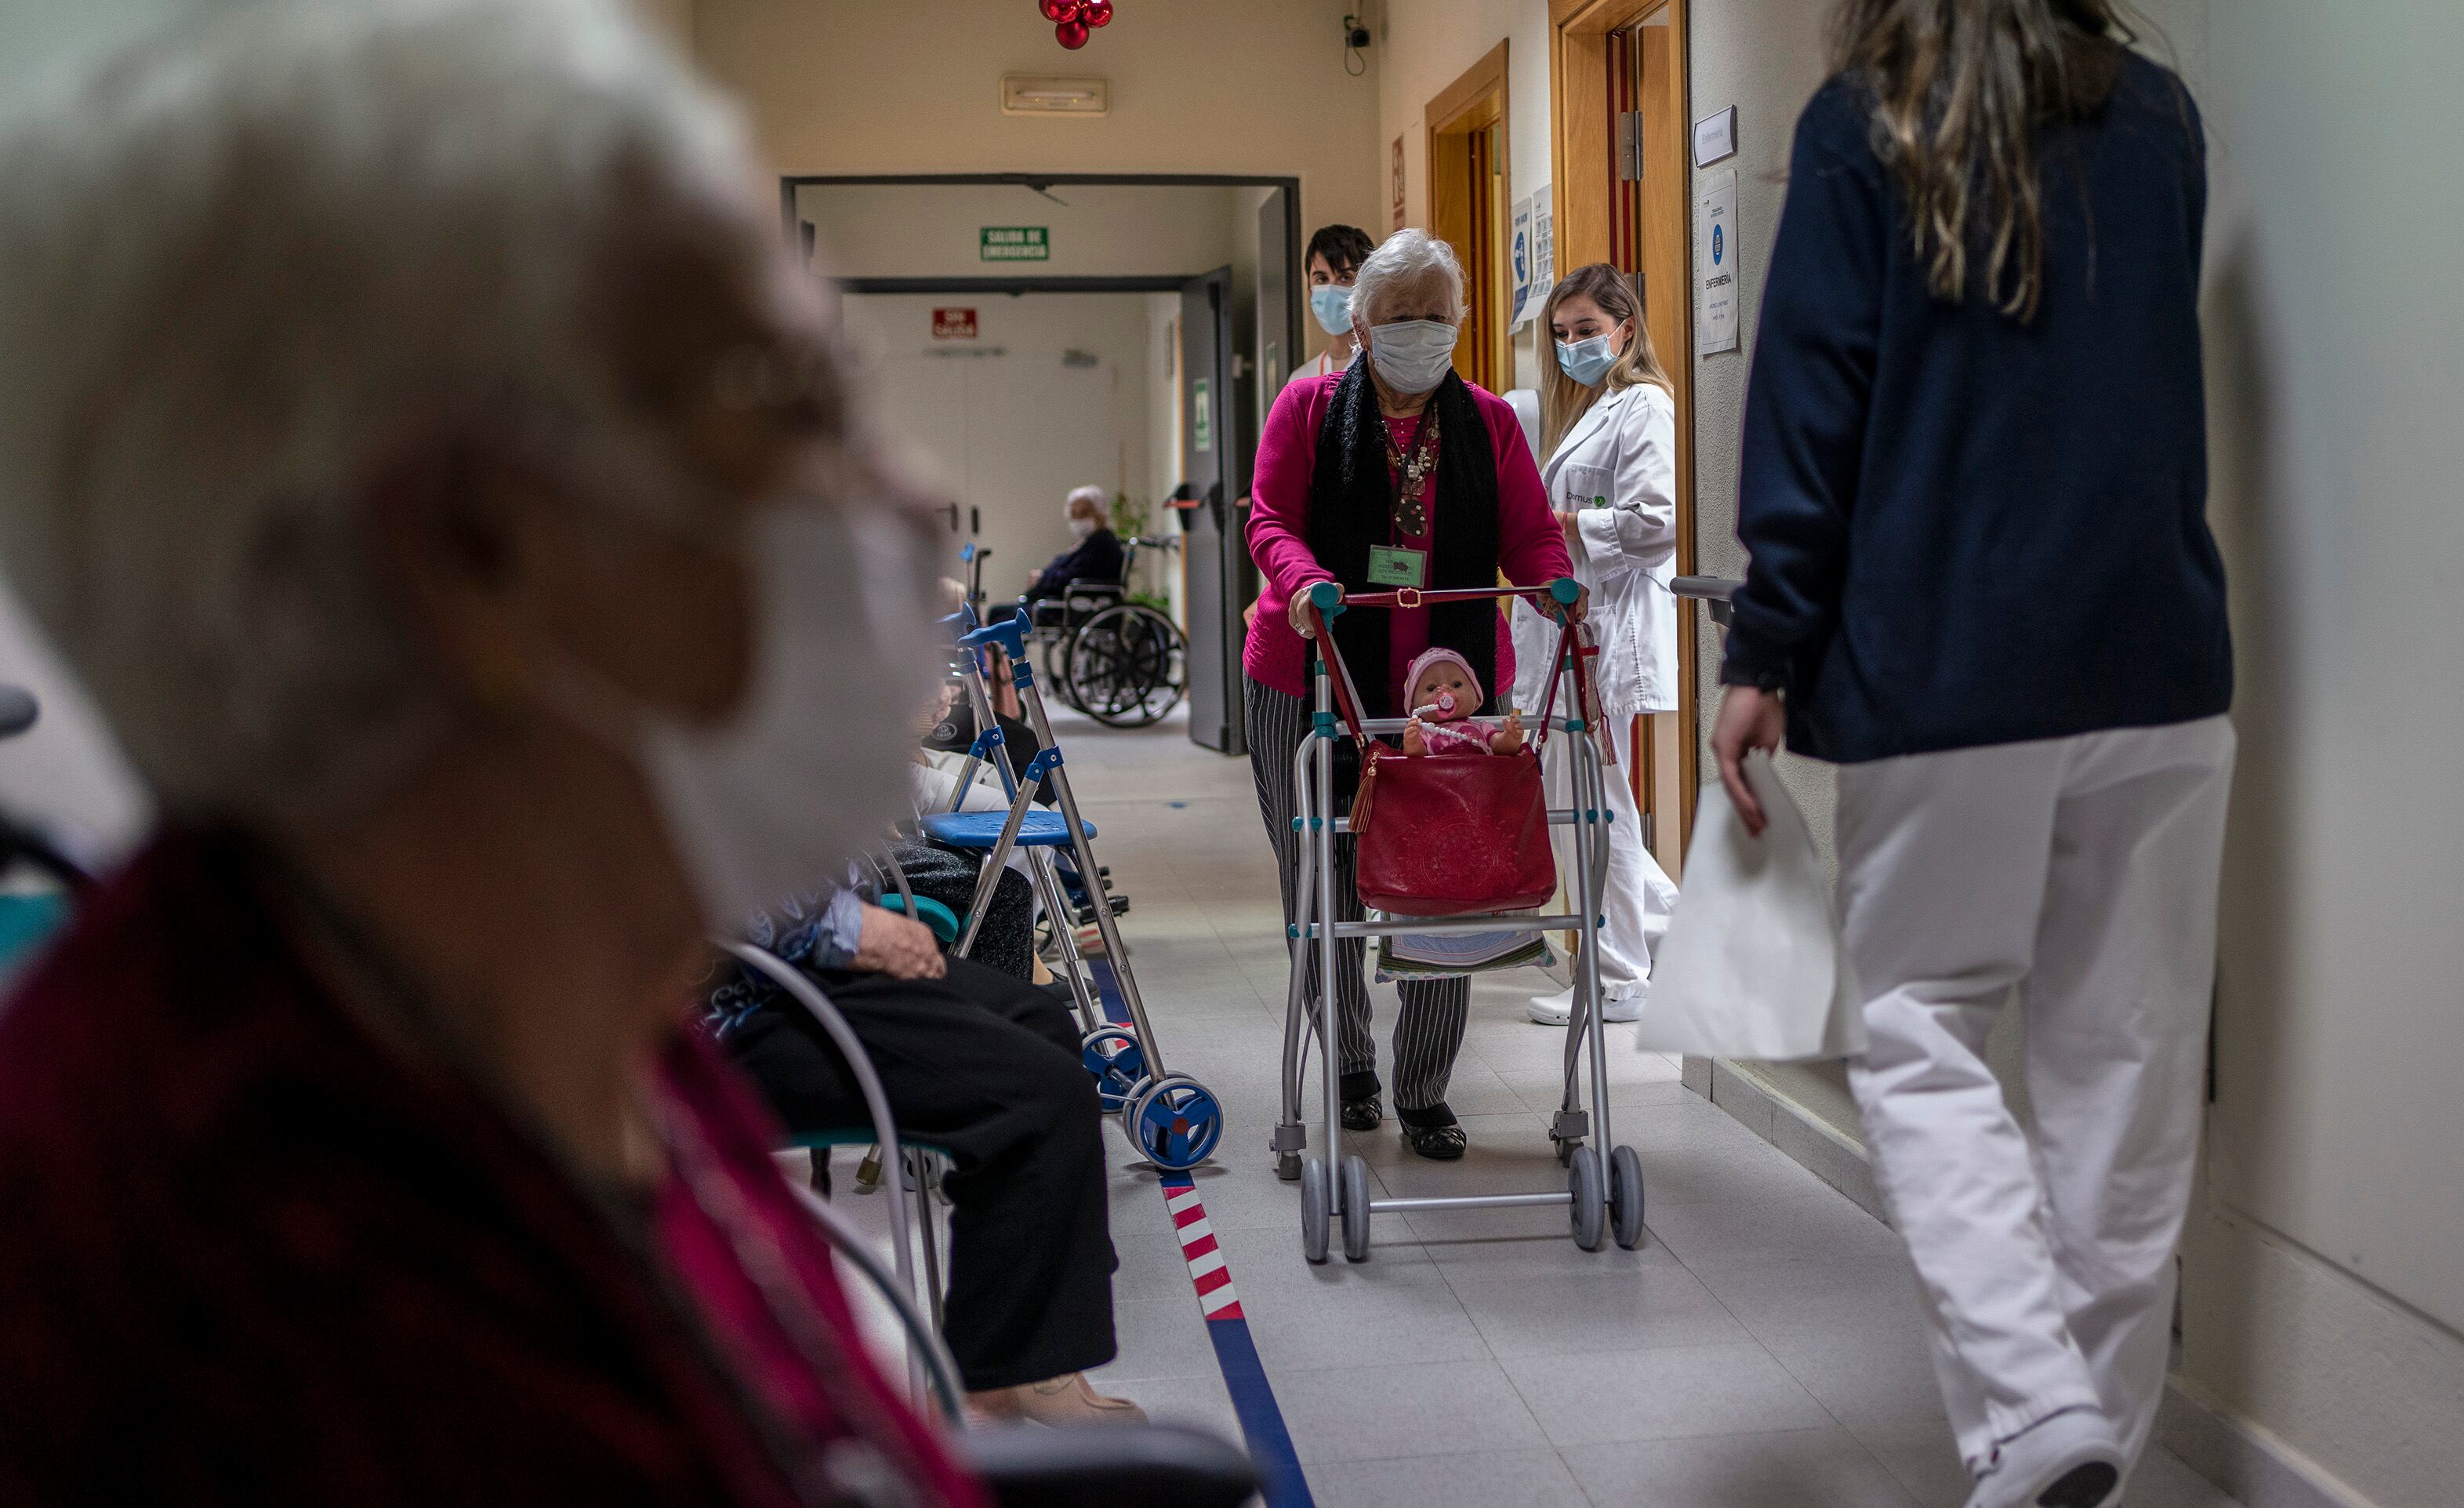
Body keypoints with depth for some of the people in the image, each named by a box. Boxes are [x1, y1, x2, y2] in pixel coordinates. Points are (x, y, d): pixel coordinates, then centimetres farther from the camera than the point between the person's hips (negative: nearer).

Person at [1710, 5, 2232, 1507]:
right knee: (2129, 1053, 8)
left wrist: (1766, 652, -3)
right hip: (2160, 653, 4)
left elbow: (1813, 396, -5)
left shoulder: (1865, 128, 1)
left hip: (1945, 665, -4)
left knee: (1921, 1030, 5)